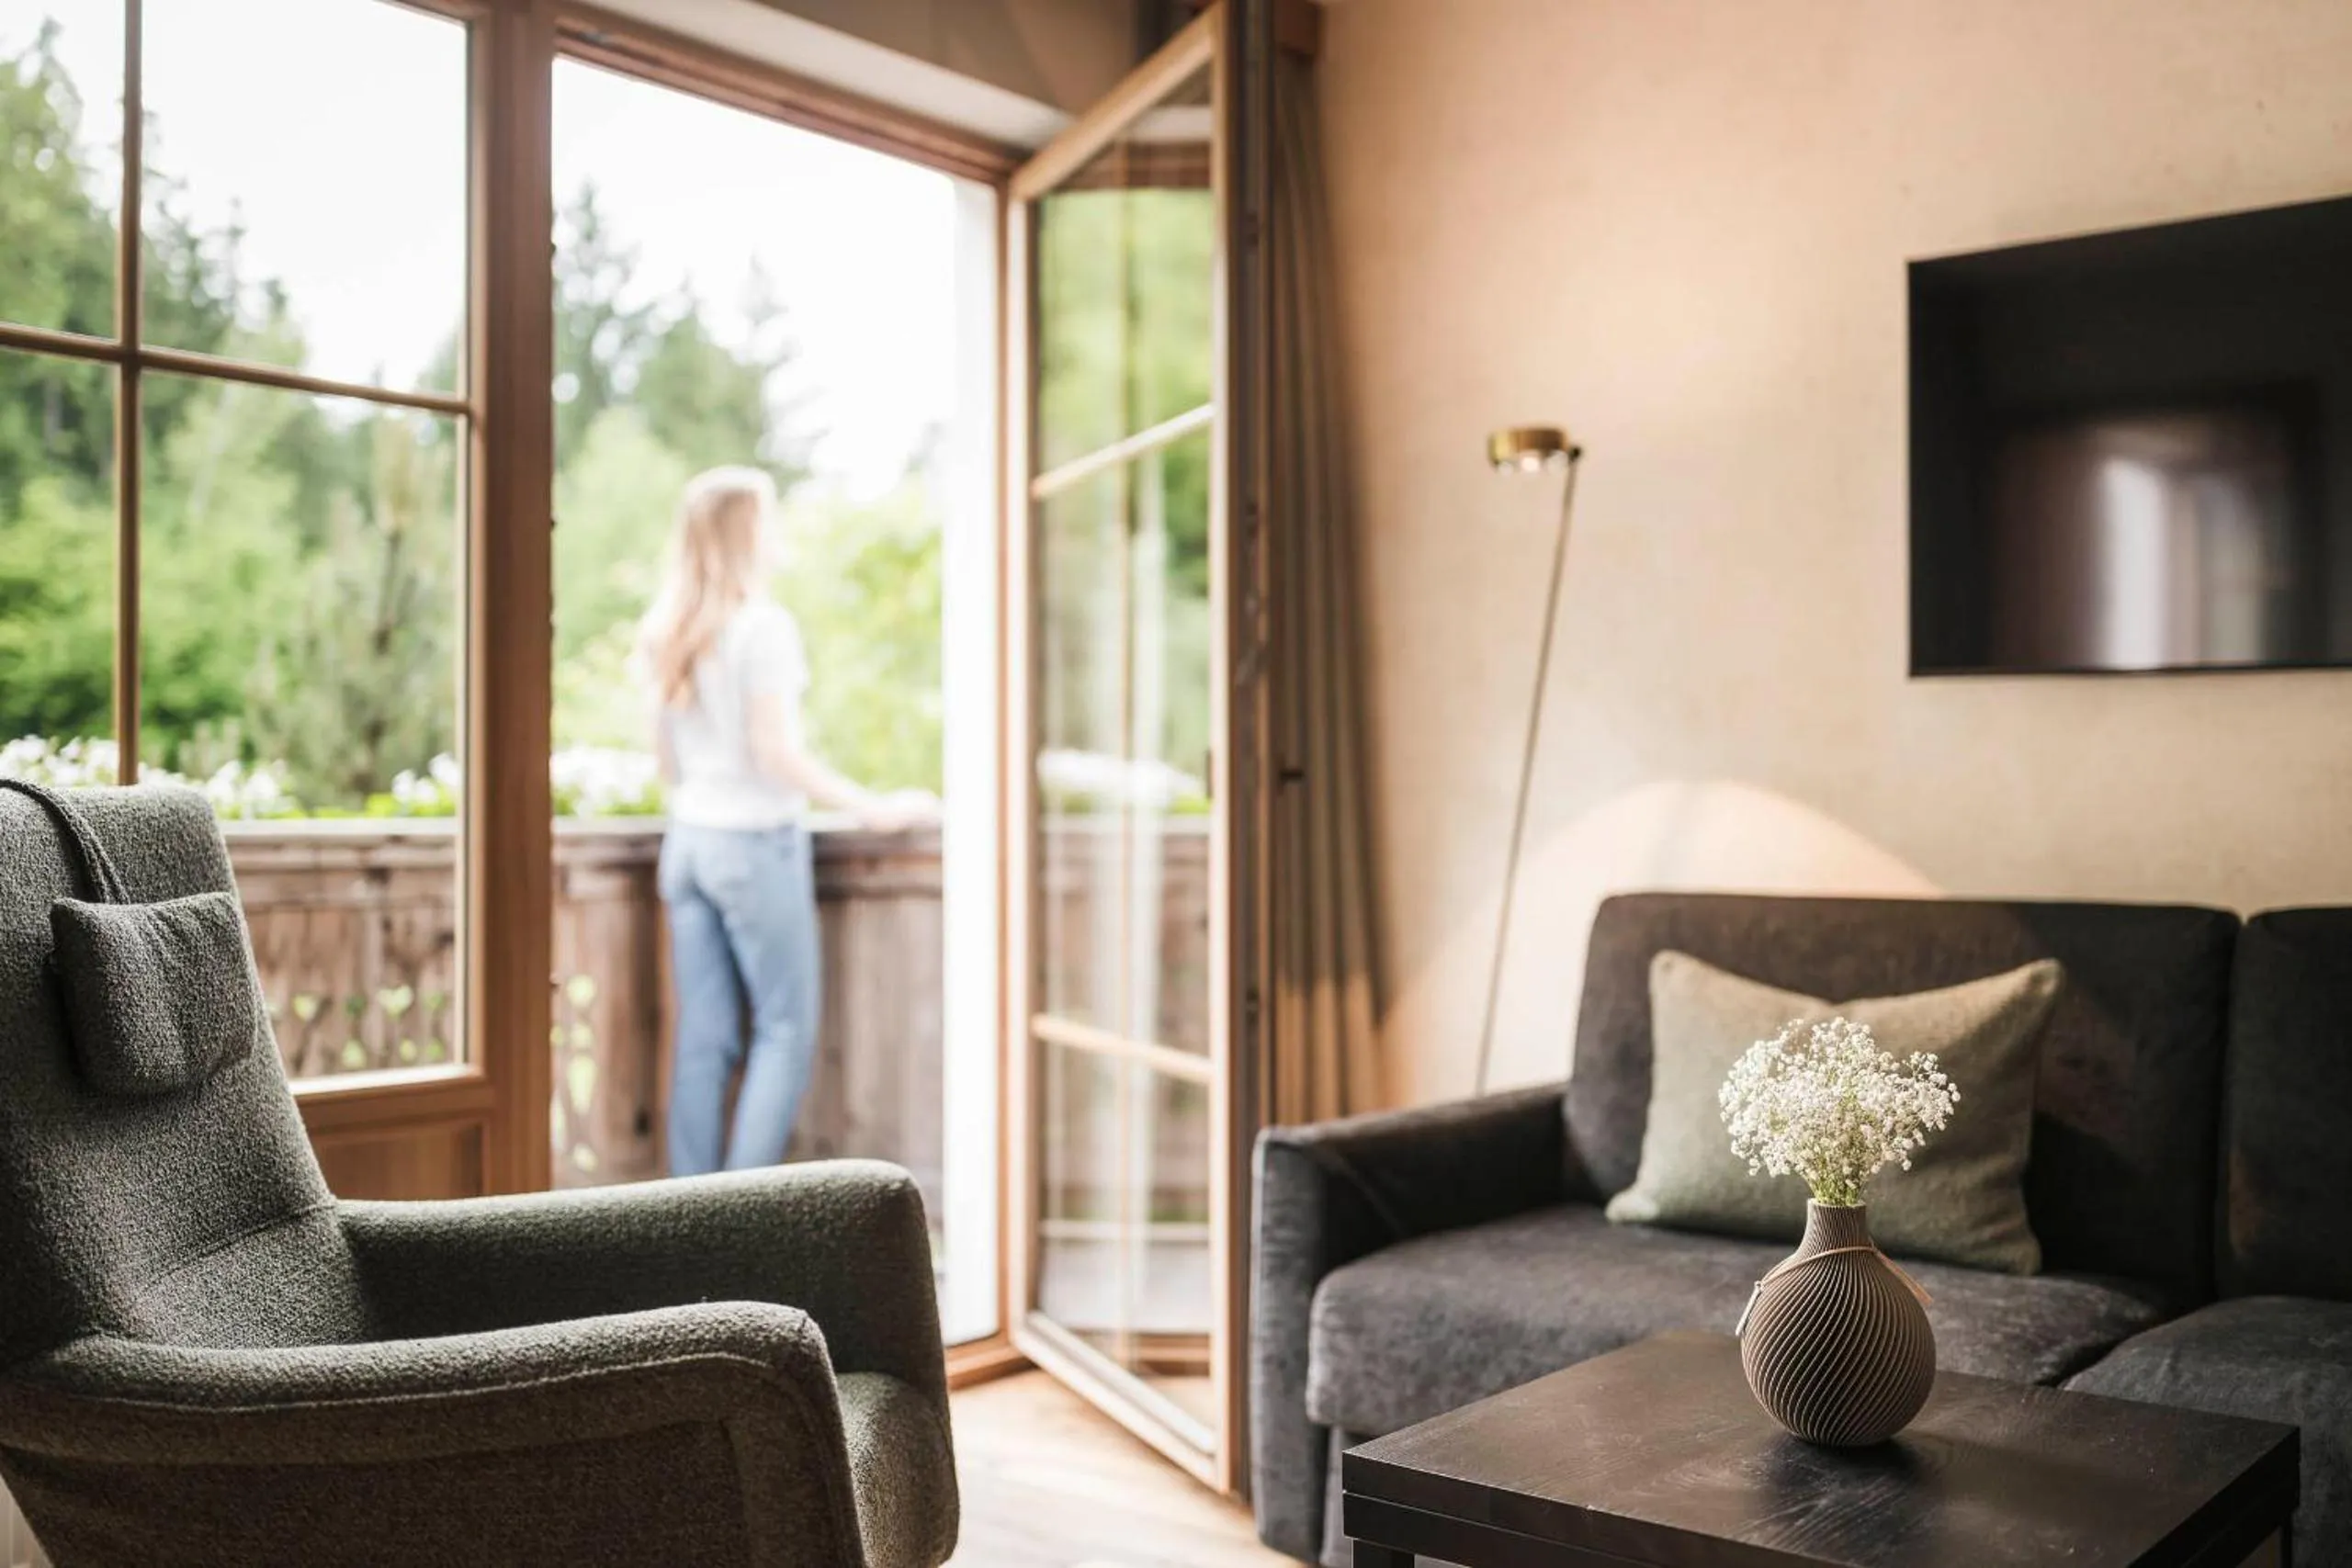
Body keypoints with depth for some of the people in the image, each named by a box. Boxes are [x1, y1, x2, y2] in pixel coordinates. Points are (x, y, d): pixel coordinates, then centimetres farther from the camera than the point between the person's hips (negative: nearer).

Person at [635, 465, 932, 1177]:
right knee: (786, 1031, 2)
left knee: (702, 1038, 8)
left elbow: (664, 749, 15)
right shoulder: (764, 625, -13)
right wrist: (872, 809, -13)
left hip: (688, 841, 7)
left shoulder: (669, 631, 9)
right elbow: (775, 748, -17)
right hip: (756, 841, -7)